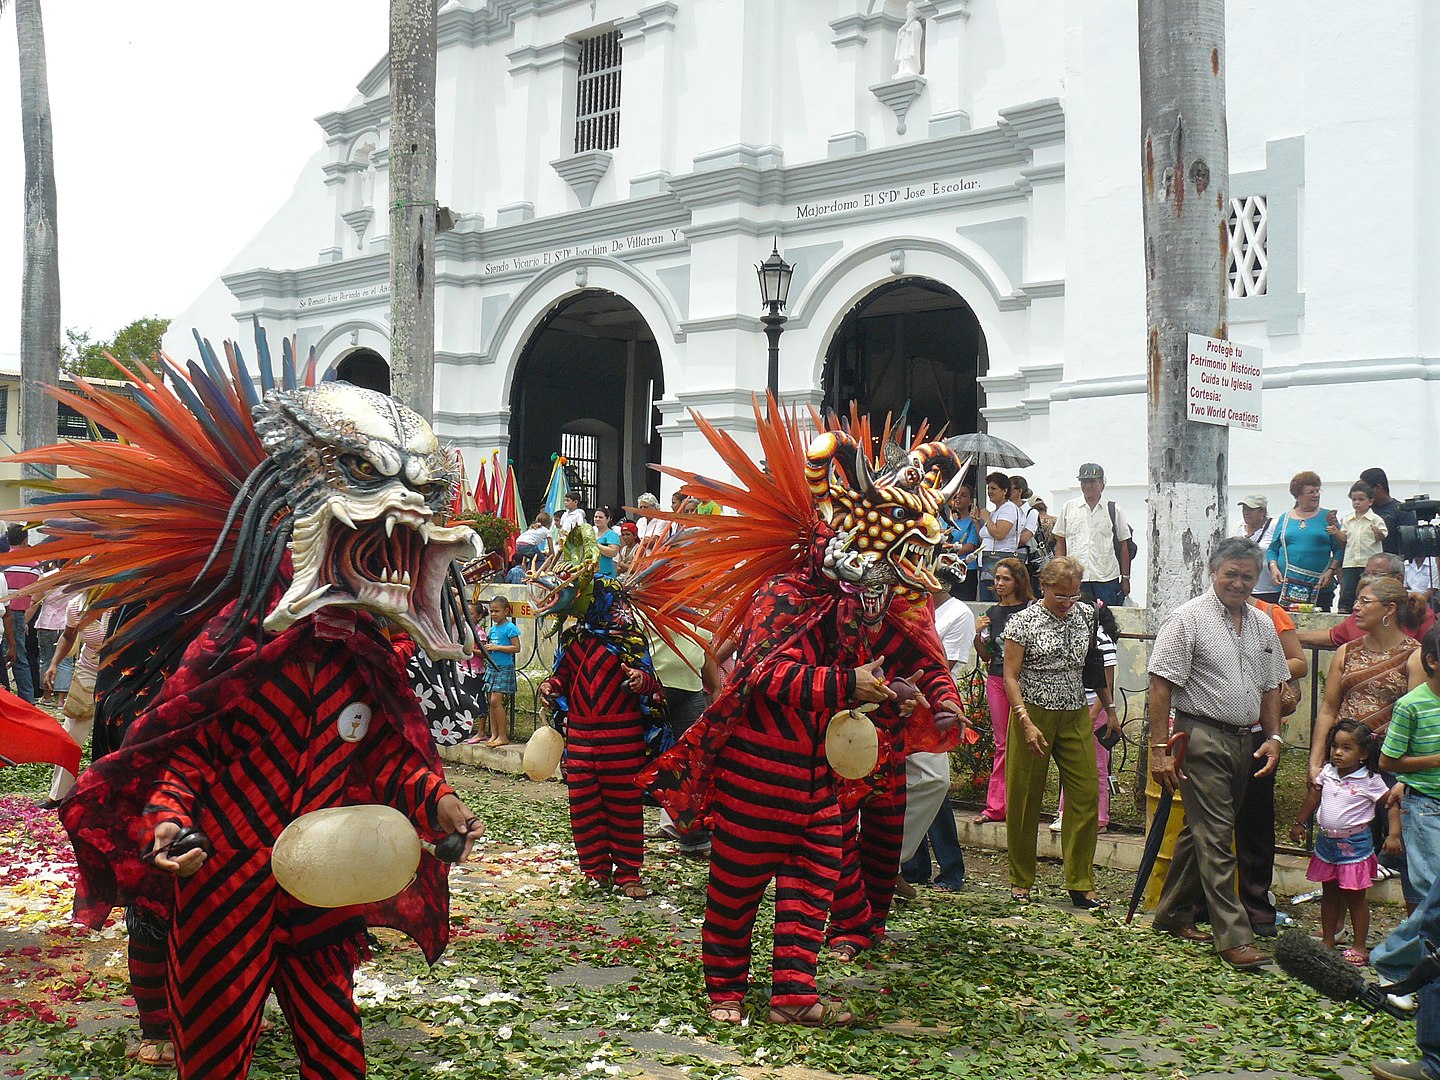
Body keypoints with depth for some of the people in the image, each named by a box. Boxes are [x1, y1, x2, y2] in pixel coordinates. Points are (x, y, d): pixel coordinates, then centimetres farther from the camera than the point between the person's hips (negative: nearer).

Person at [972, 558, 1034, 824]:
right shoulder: (992, 612, 13)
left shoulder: (1031, 609, -2)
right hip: (996, 680, 4)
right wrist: (977, 635, -2)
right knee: (1002, 744, 7)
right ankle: (996, 806, 8)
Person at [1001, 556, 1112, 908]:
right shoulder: (1023, 621, -6)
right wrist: (1027, 723, -16)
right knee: (1025, 797, 2)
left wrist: (1107, 705, 17)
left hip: (1075, 717, 4)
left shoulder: (1086, 615, 8)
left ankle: (1081, 884, 5)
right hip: (1033, 713, -4)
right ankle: (1020, 881, 15)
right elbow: (1010, 677, -7)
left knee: (1087, 795, -3)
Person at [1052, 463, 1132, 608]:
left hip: (1107, 578, -1)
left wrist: (1125, 578, 6)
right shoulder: (1068, 508, 9)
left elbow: (1123, 546, 8)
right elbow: (1060, 544, 11)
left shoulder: (1113, 510, 6)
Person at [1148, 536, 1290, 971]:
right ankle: (1234, 937, -7)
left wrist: (1273, 737, 9)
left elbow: (1270, 686, 21)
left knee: (1202, 829, 14)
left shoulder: (1262, 624, 12)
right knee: (1215, 836, -8)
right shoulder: (1189, 618, -8)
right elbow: (1161, 685, -12)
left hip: (1245, 741, 7)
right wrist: (1159, 748, -15)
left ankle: (1173, 915, 25)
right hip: (1203, 739, -7)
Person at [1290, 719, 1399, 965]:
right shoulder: (1327, 773, 2)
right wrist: (1299, 823, 21)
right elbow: (1313, 797, 16)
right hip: (1326, 842, 5)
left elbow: (1393, 805, -7)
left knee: (1355, 897, 2)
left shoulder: (1370, 781, -11)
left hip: (1354, 845, -5)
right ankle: (1328, 941, 24)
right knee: (1329, 894, 14)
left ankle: (1359, 947, 11)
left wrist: (1394, 835, -18)